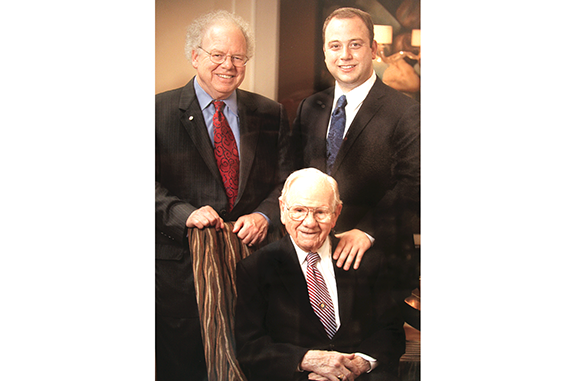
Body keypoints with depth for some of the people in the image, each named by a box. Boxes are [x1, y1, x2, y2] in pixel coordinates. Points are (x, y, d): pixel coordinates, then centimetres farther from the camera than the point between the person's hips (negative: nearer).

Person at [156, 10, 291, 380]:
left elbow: (287, 179, 6)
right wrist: (183, 213, -21)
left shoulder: (270, 114, 9)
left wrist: (264, 214, -13)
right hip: (181, 267, -2)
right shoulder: (161, 111, 0)